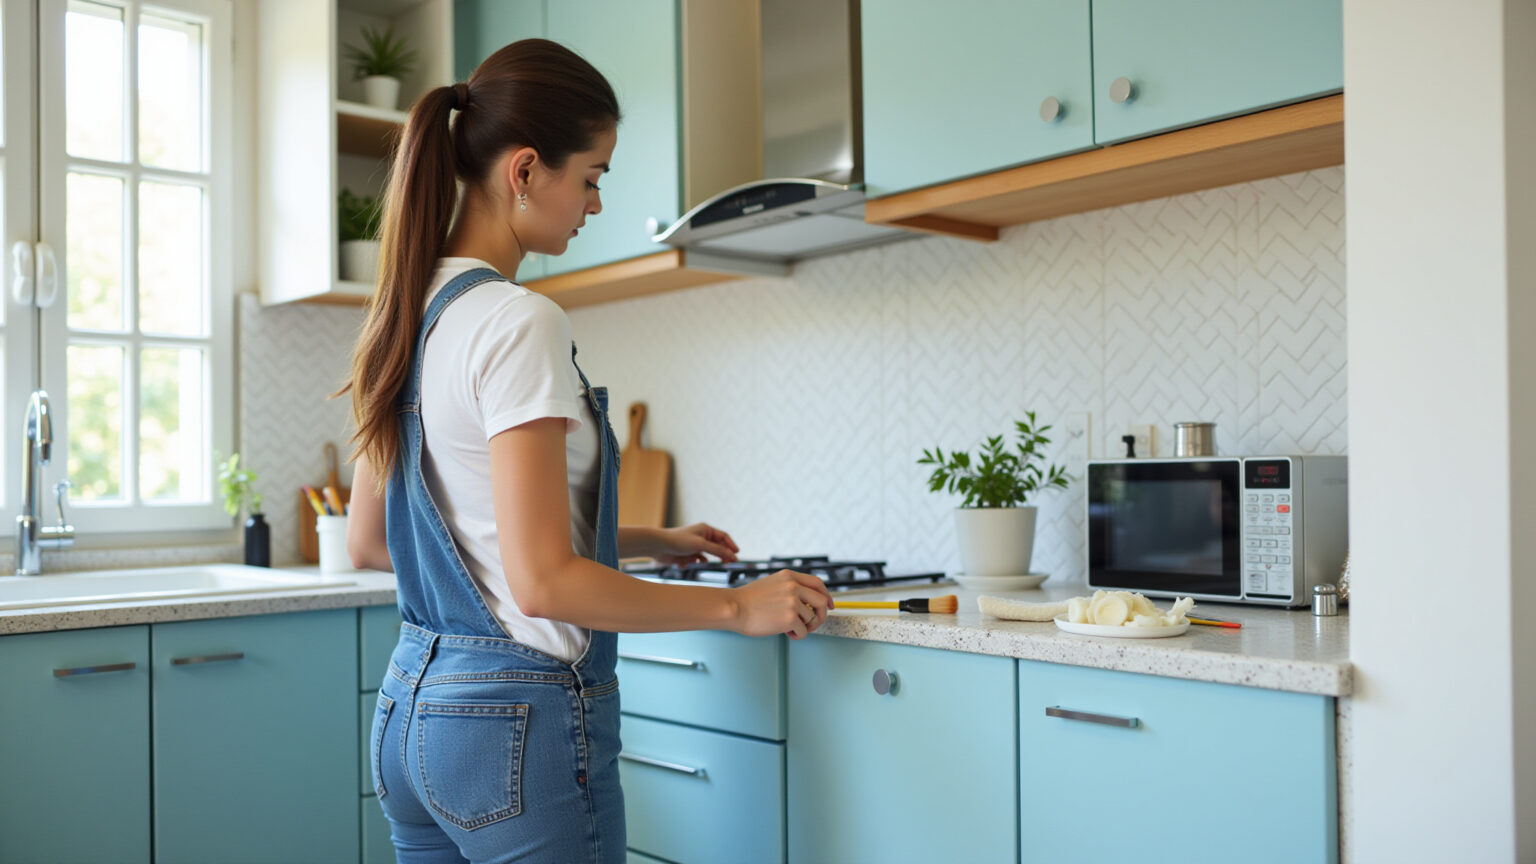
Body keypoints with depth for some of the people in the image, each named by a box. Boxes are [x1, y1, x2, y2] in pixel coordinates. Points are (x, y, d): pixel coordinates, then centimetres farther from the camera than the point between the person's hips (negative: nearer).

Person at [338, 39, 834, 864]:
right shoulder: (519, 323, -18)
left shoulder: (407, 319, 8)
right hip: (518, 722, -8)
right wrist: (738, 606, -10)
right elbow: (543, 581, -22)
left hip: (409, 708, 9)